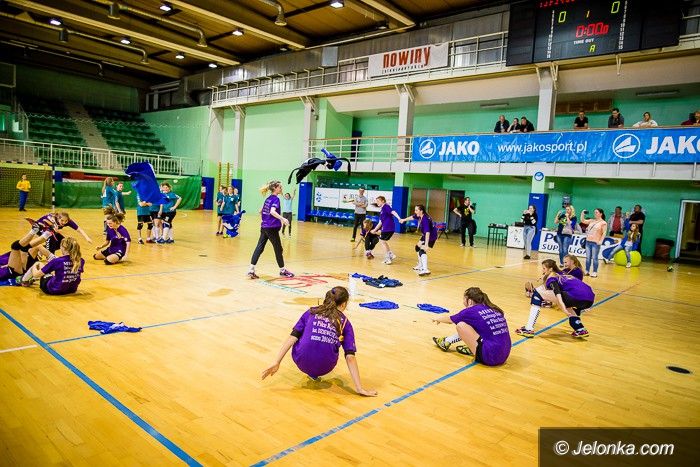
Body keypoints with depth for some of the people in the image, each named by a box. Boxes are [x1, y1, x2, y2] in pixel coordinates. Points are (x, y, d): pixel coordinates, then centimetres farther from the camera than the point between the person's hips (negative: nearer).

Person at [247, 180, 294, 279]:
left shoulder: (268, 198, 14)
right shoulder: (275, 199, -11)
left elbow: (261, 211, 22)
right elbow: (272, 211, -27)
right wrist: (283, 219, -30)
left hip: (264, 227, 8)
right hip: (272, 228, -8)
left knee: (259, 248, 4)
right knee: (278, 249, 7)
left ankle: (251, 270, -2)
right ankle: (282, 270, 20)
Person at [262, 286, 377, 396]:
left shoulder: (311, 312, 8)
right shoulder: (345, 323, 5)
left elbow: (293, 337, -1)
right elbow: (350, 357, -4)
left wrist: (276, 363, -1)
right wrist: (359, 388, -5)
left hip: (302, 362, 0)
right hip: (325, 368, 0)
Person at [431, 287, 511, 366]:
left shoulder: (472, 311, -5)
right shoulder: (493, 309, 12)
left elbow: (449, 319, 15)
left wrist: (437, 319, 38)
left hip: (490, 357, -8)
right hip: (504, 356, 8)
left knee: (461, 326, -2)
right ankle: (447, 341, 30)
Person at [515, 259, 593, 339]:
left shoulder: (552, 278, 7)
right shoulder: (563, 275, 31)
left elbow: (557, 292, -14)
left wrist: (563, 307, -30)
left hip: (577, 297, -8)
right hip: (590, 299, 8)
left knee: (538, 292, 0)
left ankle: (529, 329, -5)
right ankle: (581, 330, 25)